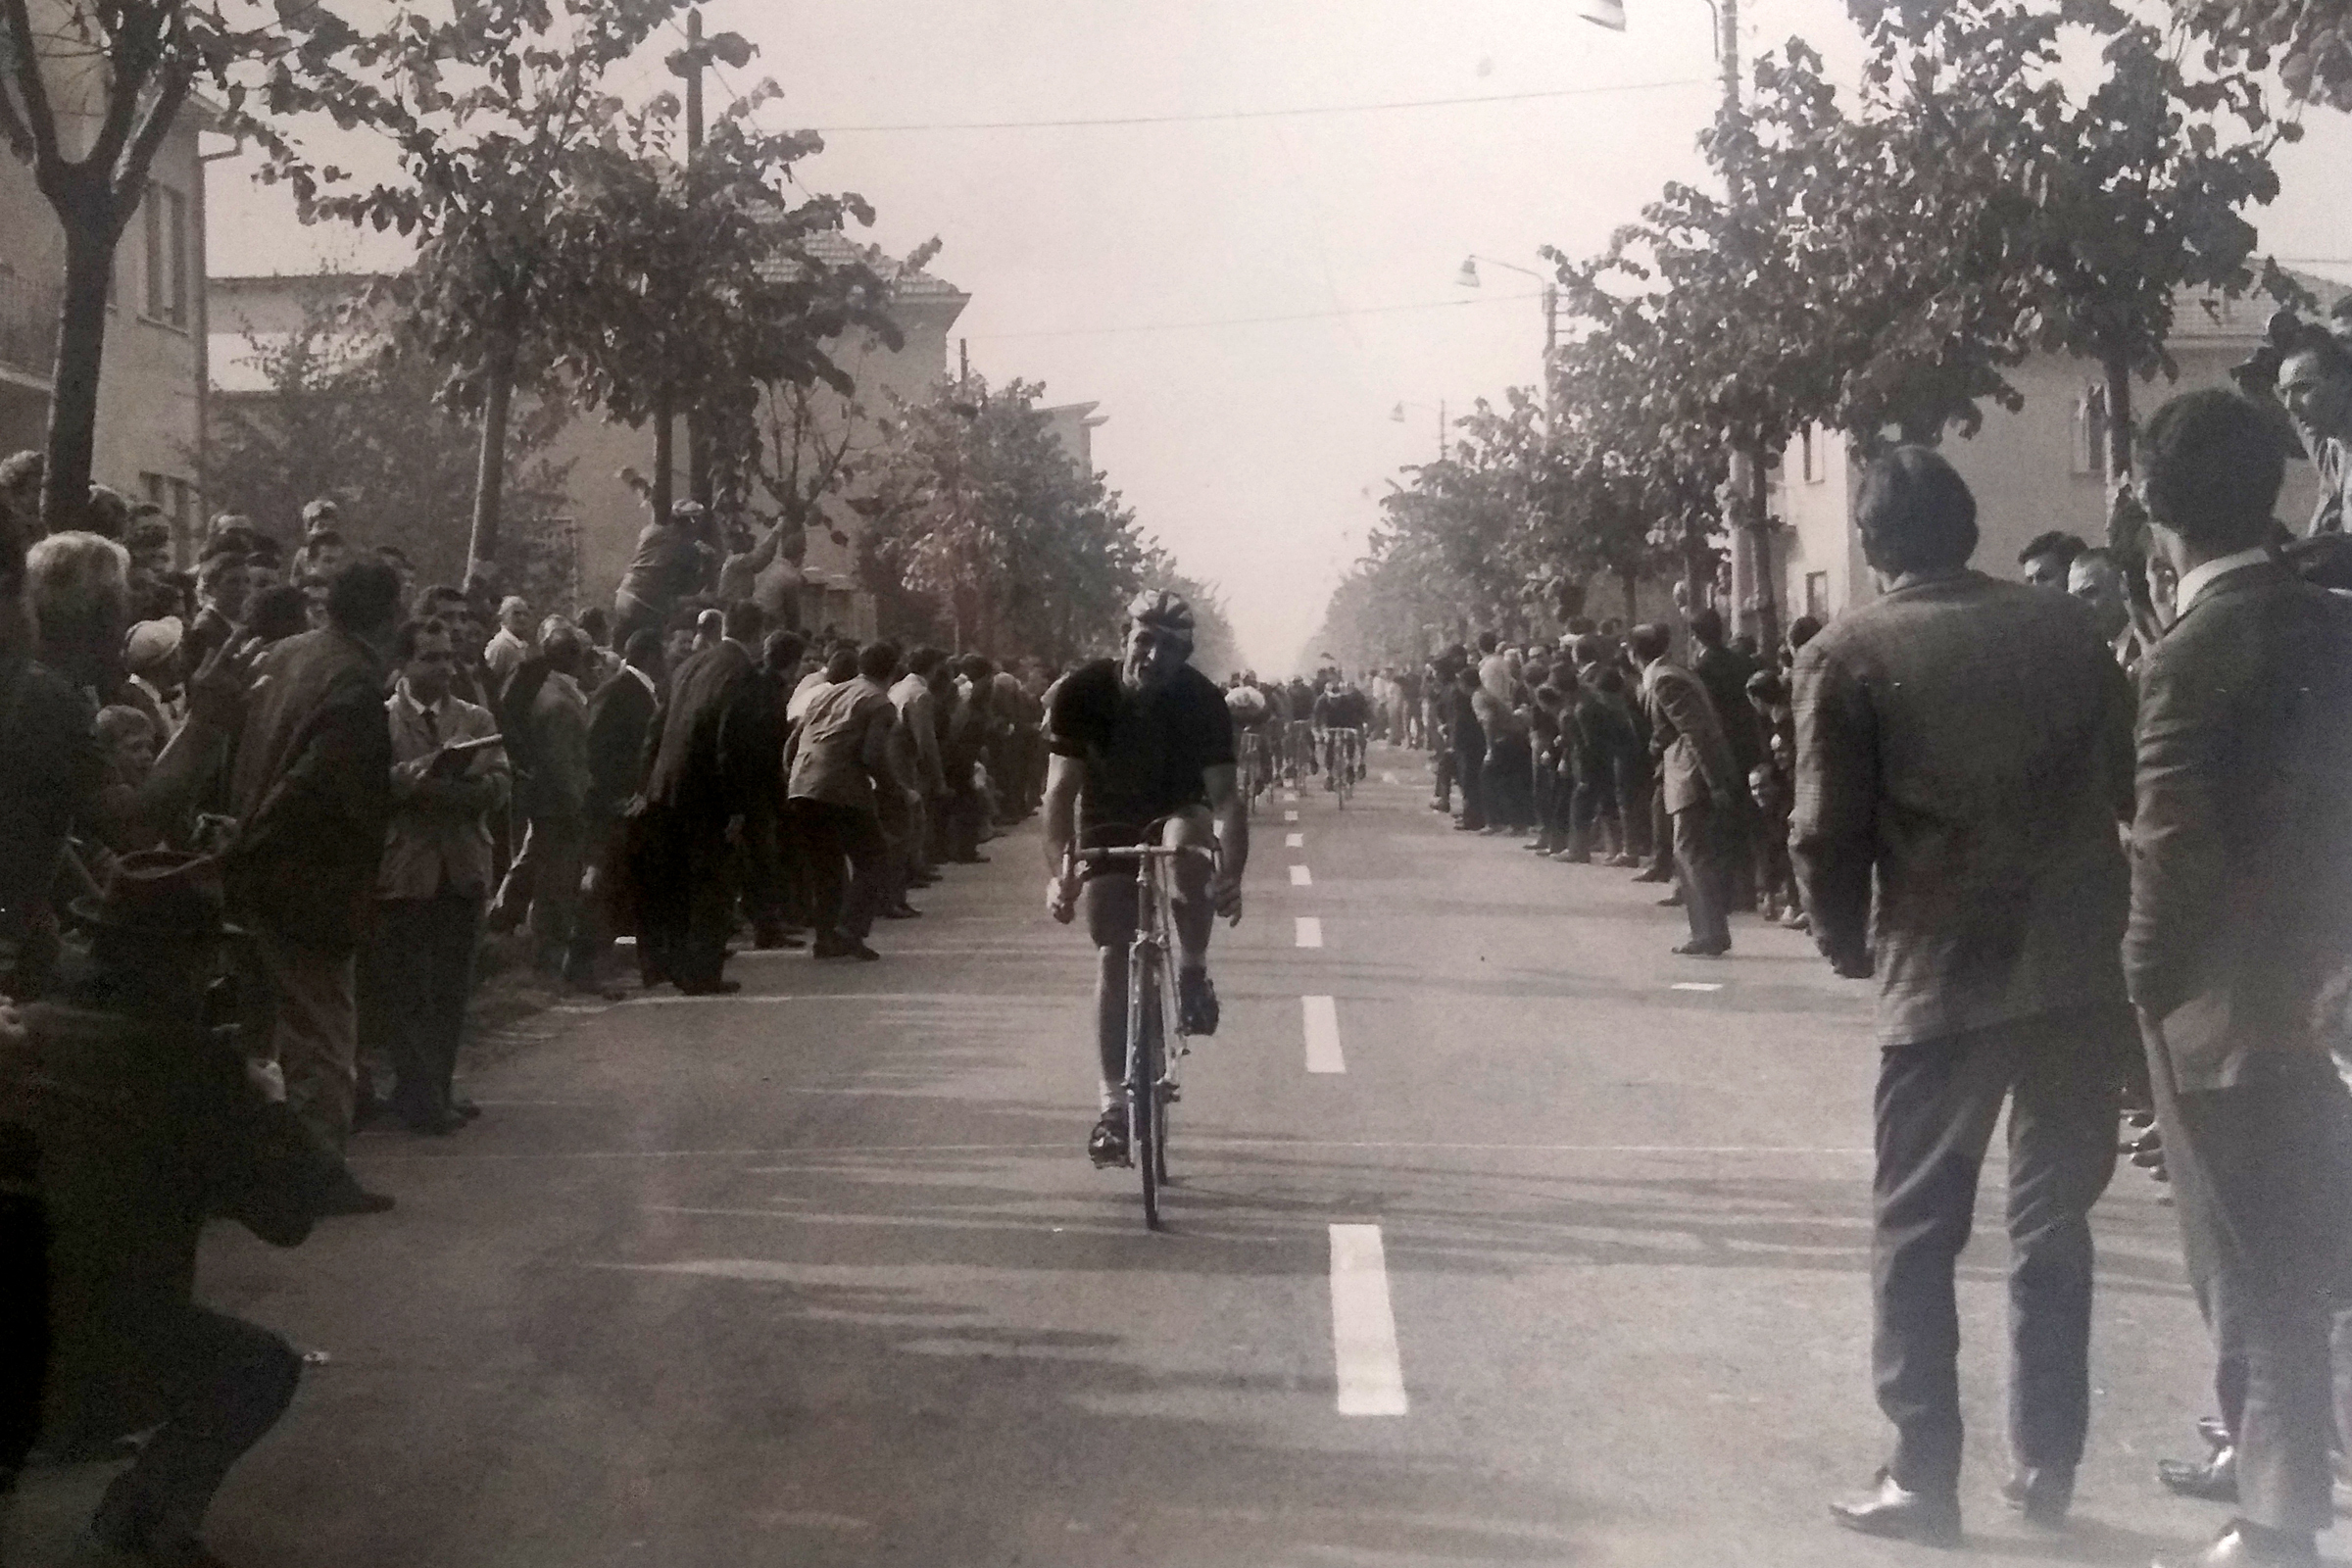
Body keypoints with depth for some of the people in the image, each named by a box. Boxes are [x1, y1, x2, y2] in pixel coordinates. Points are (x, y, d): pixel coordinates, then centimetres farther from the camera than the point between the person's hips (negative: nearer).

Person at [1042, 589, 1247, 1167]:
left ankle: (1192, 975, -15)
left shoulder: (1201, 700, -22)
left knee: (1186, 844, -37)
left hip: (1178, 814, -1)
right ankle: (1114, 1102, 4)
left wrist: (1231, 875, -41)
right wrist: (1059, 872, -34)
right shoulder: (1083, 692, -22)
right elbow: (1061, 788, -22)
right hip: (1109, 827, 1)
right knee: (1111, 958, -5)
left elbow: (1224, 796, -26)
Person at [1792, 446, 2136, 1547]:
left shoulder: (1847, 655, -5)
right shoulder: (2065, 626, 6)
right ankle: (2044, 1464, 22)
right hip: (2081, 968, 4)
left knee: (1915, 1234, 8)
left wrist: (1848, 949, 8)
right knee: (2052, 1220, 16)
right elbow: (2134, 786, 7)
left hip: (1940, 977, -3)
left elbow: (1828, 833, -8)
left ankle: (1924, 1478, 8)